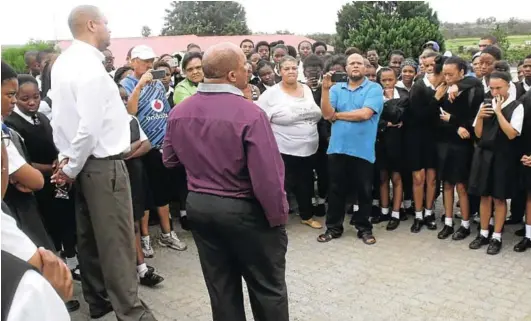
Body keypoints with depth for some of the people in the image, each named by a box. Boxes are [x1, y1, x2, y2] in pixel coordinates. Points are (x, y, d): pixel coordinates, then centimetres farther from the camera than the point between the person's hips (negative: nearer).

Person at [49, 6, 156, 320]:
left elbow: (60, 115, 13)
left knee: (90, 235, 17)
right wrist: (72, 169, -11)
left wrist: (68, 160, 12)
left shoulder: (64, 62, 10)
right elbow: (89, 127, -24)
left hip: (83, 162, 9)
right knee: (117, 239, -1)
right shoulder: (90, 67, -19)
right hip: (103, 163, -9)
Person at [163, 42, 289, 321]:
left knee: (221, 289, 19)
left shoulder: (179, 112, -1)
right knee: (268, 289, 14)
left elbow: (170, 160, 12)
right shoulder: (249, 113, -22)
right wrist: (278, 217, -11)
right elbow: (268, 176, -24)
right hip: (245, 210, -6)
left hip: (198, 206, 6)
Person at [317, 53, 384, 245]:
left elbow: (365, 114, -16)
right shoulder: (336, 89, 9)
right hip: (337, 148, 3)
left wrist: (337, 115, -5)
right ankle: (333, 227, 22)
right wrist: (325, 89, -13)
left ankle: (364, 228, 23)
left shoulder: (374, 88, -2)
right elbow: (327, 114, -3)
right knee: (336, 190, 10)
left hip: (362, 150, -3)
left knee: (364, 191, 8)